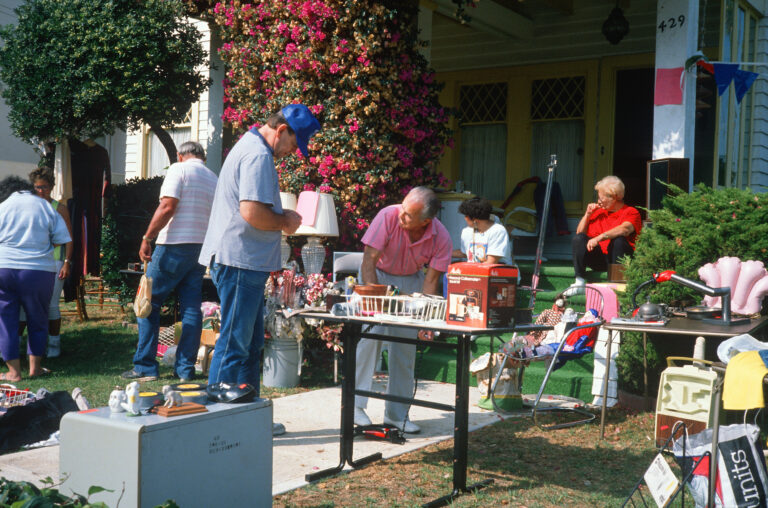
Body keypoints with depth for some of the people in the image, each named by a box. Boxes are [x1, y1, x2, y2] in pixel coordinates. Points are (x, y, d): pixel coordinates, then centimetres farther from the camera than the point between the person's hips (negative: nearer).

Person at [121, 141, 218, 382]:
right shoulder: (214, 179, 16)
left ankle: (145, 367, 2)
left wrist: (147, 238, -10)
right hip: (203, 247, 6)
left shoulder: (179, 169, -3)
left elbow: (167, 207, -14)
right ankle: (186, 369, 7)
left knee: (148, 303, 2)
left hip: (175, 245, -6)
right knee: (191, 308, 6)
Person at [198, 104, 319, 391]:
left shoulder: (250, 147, 20)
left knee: (251, 343, 15)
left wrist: (281, 219, 12)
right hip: (241, 262, -11)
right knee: (234, 343, -5)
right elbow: (252, 212, -26)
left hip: (246, 263, 11)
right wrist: (285, 221, -9)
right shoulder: (258, 155, -15)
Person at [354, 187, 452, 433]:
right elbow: (369, 260, -24)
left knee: (406, 344, -2)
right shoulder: (388, 216, -27)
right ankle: (356, 404, -8)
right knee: (370, 334, -18)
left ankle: (397, 414, 8)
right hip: (378, 276, -2)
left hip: (411, 280, 2)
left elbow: (430, 281, -16)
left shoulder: (441, 238, -20)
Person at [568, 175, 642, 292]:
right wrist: (587, 214, 5)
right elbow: (579, 233, 18)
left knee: (618, 239, -33)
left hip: (619, 257, -4)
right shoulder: (598, 212, 19)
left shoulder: (631, 212, 1)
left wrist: (599, 237, -34)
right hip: (599, 260, 4)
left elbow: (625, 229, -23)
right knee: (578, 239, -17)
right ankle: (579, 282, -23)